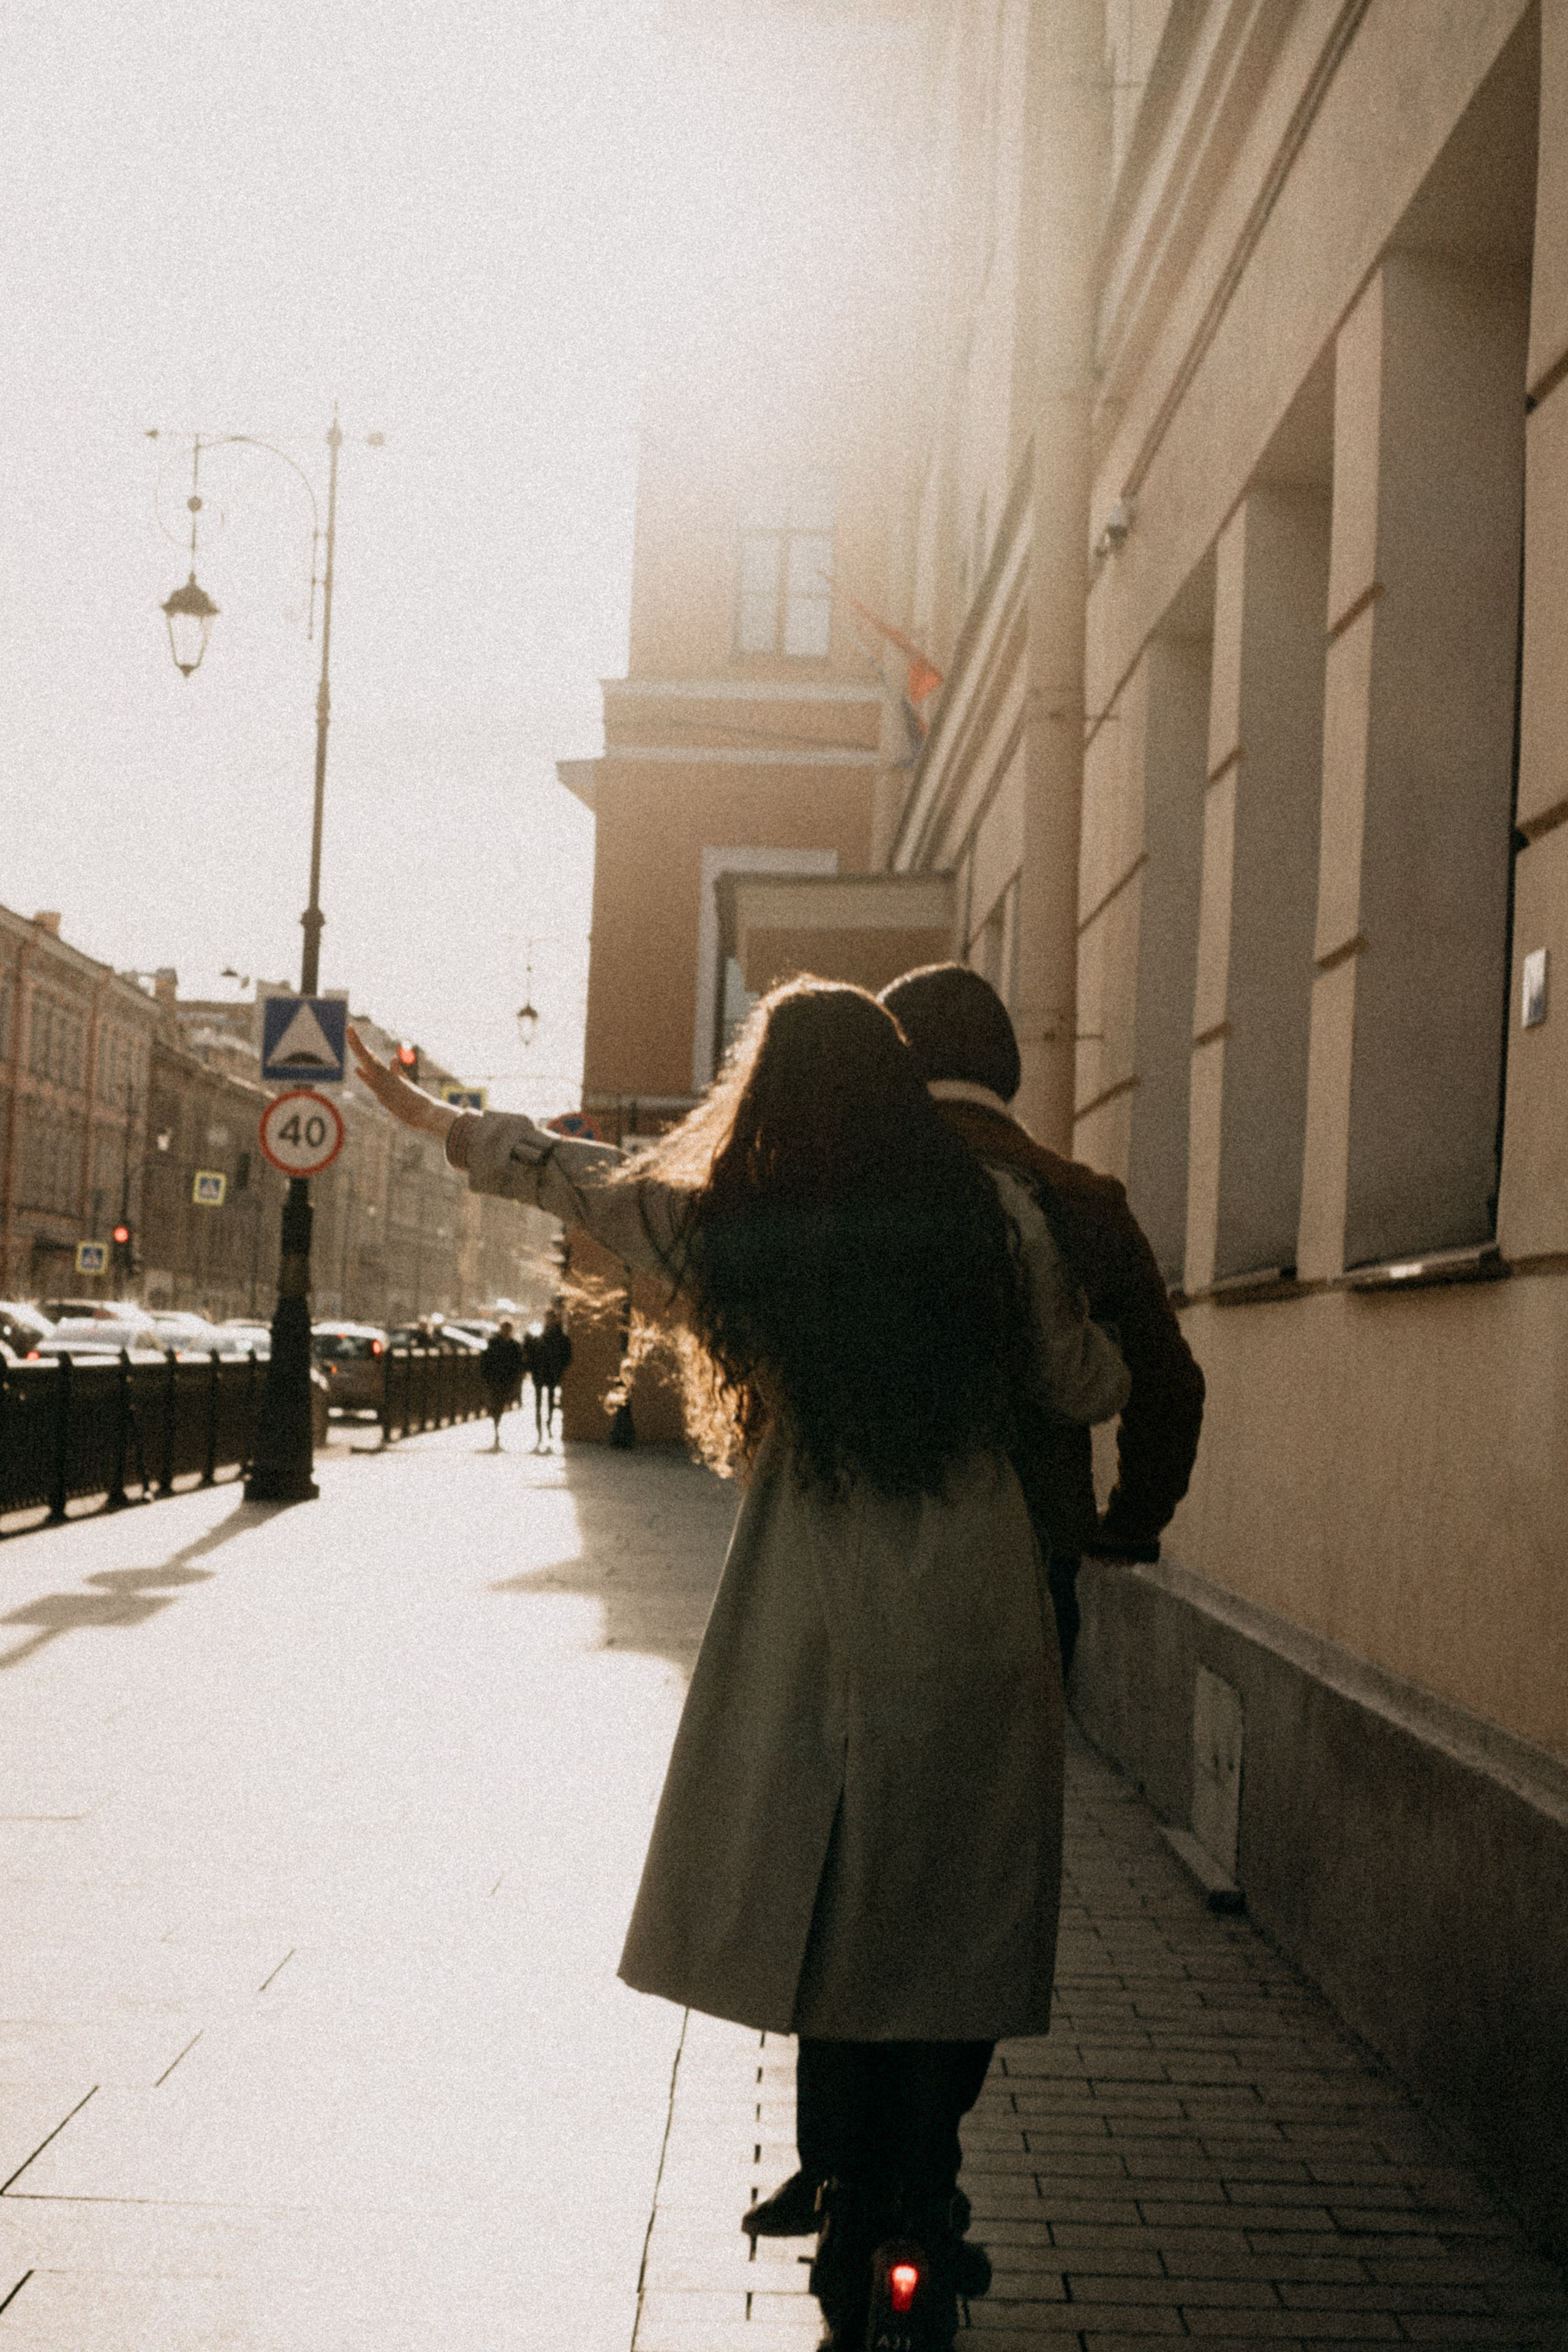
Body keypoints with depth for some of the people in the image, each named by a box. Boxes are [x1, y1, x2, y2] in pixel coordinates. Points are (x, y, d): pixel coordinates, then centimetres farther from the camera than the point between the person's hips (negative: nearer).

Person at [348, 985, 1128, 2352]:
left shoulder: (728, 1228, -1)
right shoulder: (994, 1214, -2)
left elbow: (567, 1176, 15)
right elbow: (1090, 1388, 7)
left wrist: (429, 1115, 32)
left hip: (819, 1635, 0)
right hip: (978, 1632, 0)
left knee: (836, 1940, 10)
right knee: (952, 1934, 9)